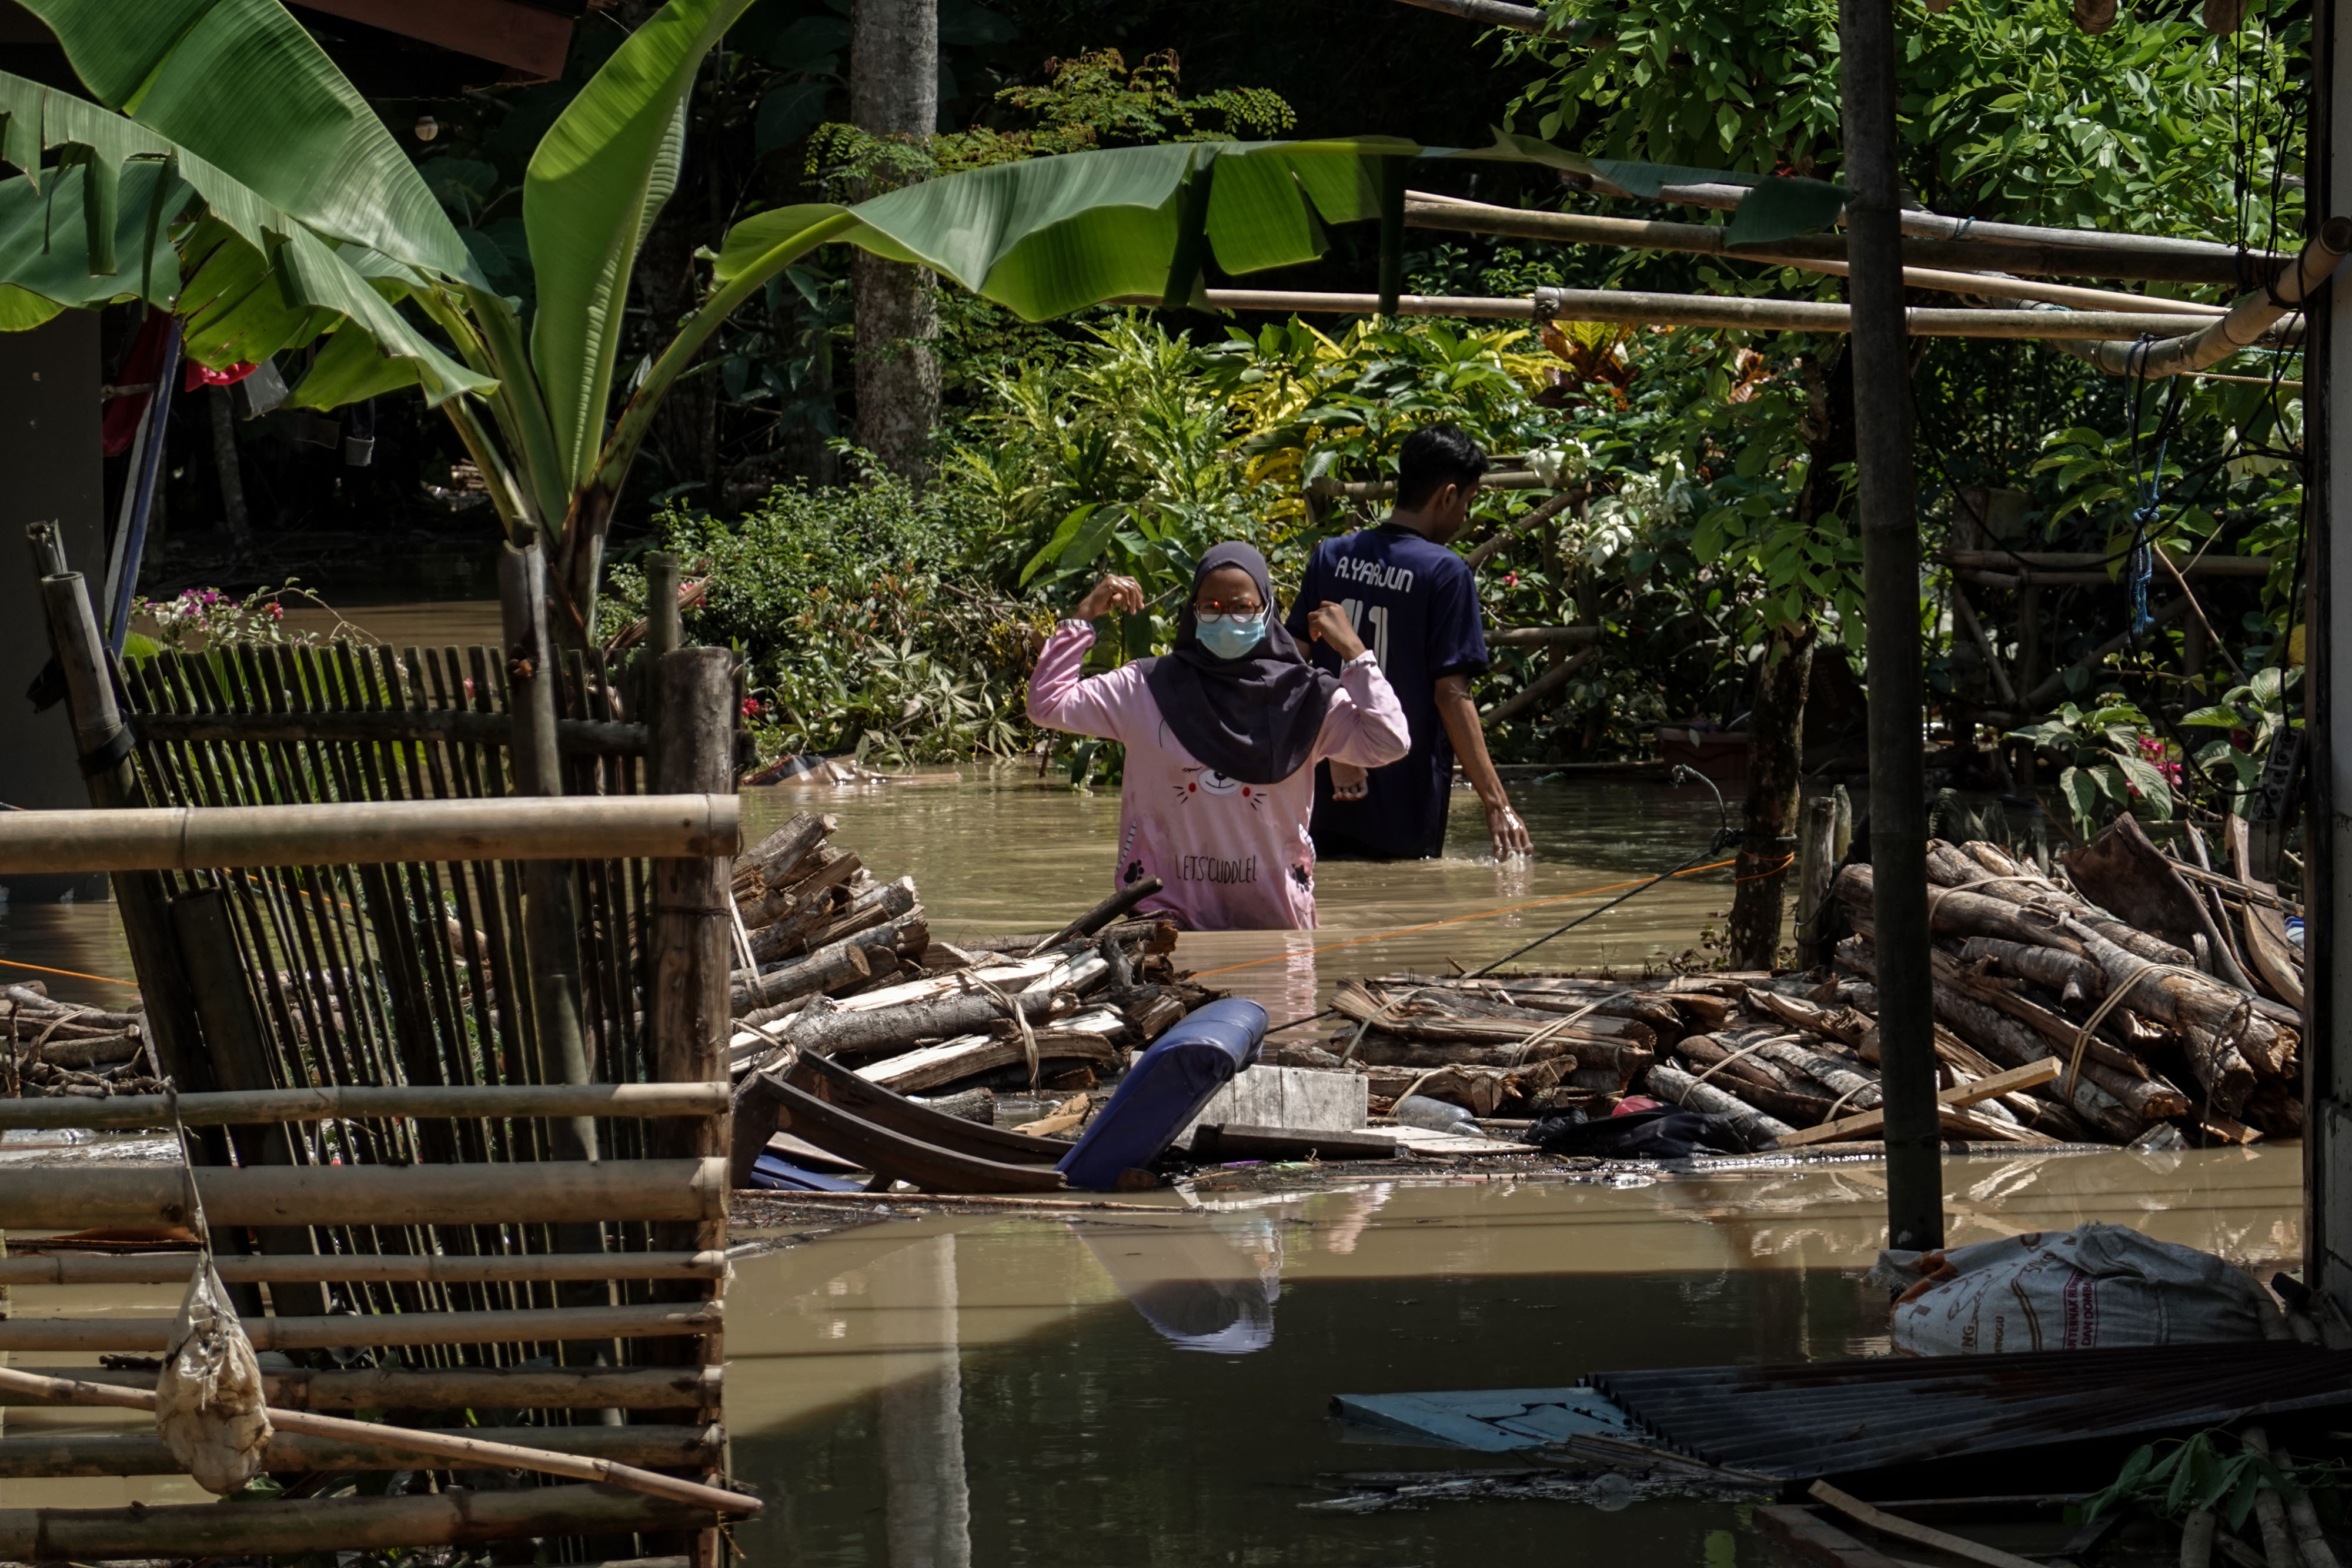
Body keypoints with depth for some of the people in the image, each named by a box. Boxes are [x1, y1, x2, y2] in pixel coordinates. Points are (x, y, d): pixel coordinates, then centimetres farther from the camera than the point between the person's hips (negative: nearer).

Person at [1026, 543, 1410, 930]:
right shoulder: (1148, 688, 2)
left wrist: (1352, 651, -11)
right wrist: (1083, 617, -1)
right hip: (1167, 908, -1)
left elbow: (1389, 744, -10)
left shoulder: (1303, 696, 1)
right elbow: (1046, 704, 1)